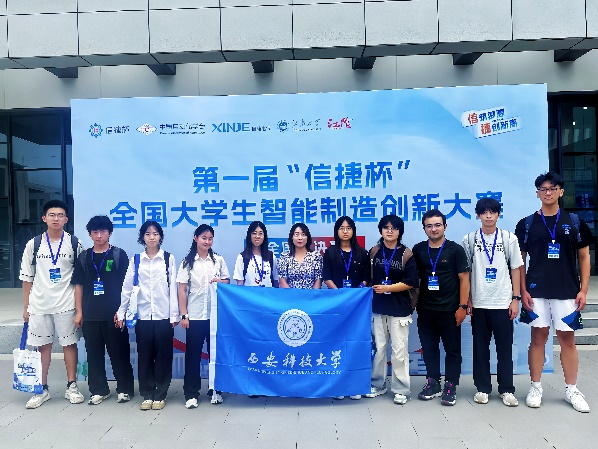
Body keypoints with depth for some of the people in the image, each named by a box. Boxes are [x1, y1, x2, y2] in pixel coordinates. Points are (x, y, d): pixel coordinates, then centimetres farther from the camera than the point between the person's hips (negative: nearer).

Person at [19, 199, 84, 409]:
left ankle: (71, 387, 17)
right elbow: (27, 278, 8)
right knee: (43, 346, 9)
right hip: (39, 304, 2)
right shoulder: (33, 244, 3)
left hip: (66, 304, -1)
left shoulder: (74, 244, -1)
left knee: (69, 344, 5)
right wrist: (26, 307, 6)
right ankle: (42, 389, 22)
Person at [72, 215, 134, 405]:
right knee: (94, 354, 9)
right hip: (90, 315, 3)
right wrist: (79, 312, 5)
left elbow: (126, 285, -2)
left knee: (119, 352, 3)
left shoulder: (119, 255, -1)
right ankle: (99, 390, 23)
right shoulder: (84, 257, 8)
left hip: (113, 314, -3)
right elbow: (78, 285, 10)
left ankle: (125, 389, 16)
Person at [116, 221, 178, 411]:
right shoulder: (135, 260, 6)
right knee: (144, 356, 7)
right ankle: (147, 395, 20)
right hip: (143, 316, 2)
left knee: (163, 356, 5)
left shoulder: (169, 259, 2)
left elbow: (173, 288, 0)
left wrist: (174, 315, -3)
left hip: (163, 316, -1)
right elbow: (127, 287, 6)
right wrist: (121, 313, 3)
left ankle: (160, 395, 17)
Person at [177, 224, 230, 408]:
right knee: (193, 354, 4)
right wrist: (184, 314, -7)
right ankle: (191, 394, 14)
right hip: (194, 315, -2)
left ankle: (216, 390, 23)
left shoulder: (219, 260, 5)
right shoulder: (188, 261, 0)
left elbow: (228, 282, 13)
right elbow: (182, 290, -2)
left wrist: (219, 281, -10)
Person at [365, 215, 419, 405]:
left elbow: (410, 282, -9)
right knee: (378, 348, 10)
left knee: (399, 351, 2)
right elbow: (368, 278, 12)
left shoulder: (406, 254, -4)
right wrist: (372, 289, 0)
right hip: (377, 306, 3)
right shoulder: (374, 252, 6)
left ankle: (401, 390, 14)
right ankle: (377, 384, 25)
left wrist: (387, 288, -13)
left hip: (399, 308, -3)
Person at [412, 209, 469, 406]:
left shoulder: (455, 249, -4)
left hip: (450, 309, -3)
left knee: (452, 349, 6)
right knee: (429, 348, 11)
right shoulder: (418, 250, 5)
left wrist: (462, 306, -9)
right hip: (425, 309, 3)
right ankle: (432, 383, 25)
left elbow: (464, 278, -5)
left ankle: (450, 387, 17)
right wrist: (413, 302, 6)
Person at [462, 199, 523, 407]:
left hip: (503, 303, 0)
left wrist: (516, 299, 0)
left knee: (505, 348, 6)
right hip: (478, 303, 0)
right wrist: (466, 300, 1)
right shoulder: (469, 240, 1)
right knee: (480, 348, 8)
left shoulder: (509, 239, 2)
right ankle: (482, 388, 20)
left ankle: (507, 390, 19)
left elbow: (515, 270, 4)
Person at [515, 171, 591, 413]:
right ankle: (535, 387, 17)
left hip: (567, 291, 1)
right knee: (538, 337, 6)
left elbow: (584, 257, 6)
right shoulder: (527, 224, 2)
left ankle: (572, 390, 20)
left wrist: (583, 289, 0)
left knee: (567, 339, 7)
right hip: (536, 291, 0)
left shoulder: (575, 222, 4)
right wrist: (523, 290, -4)